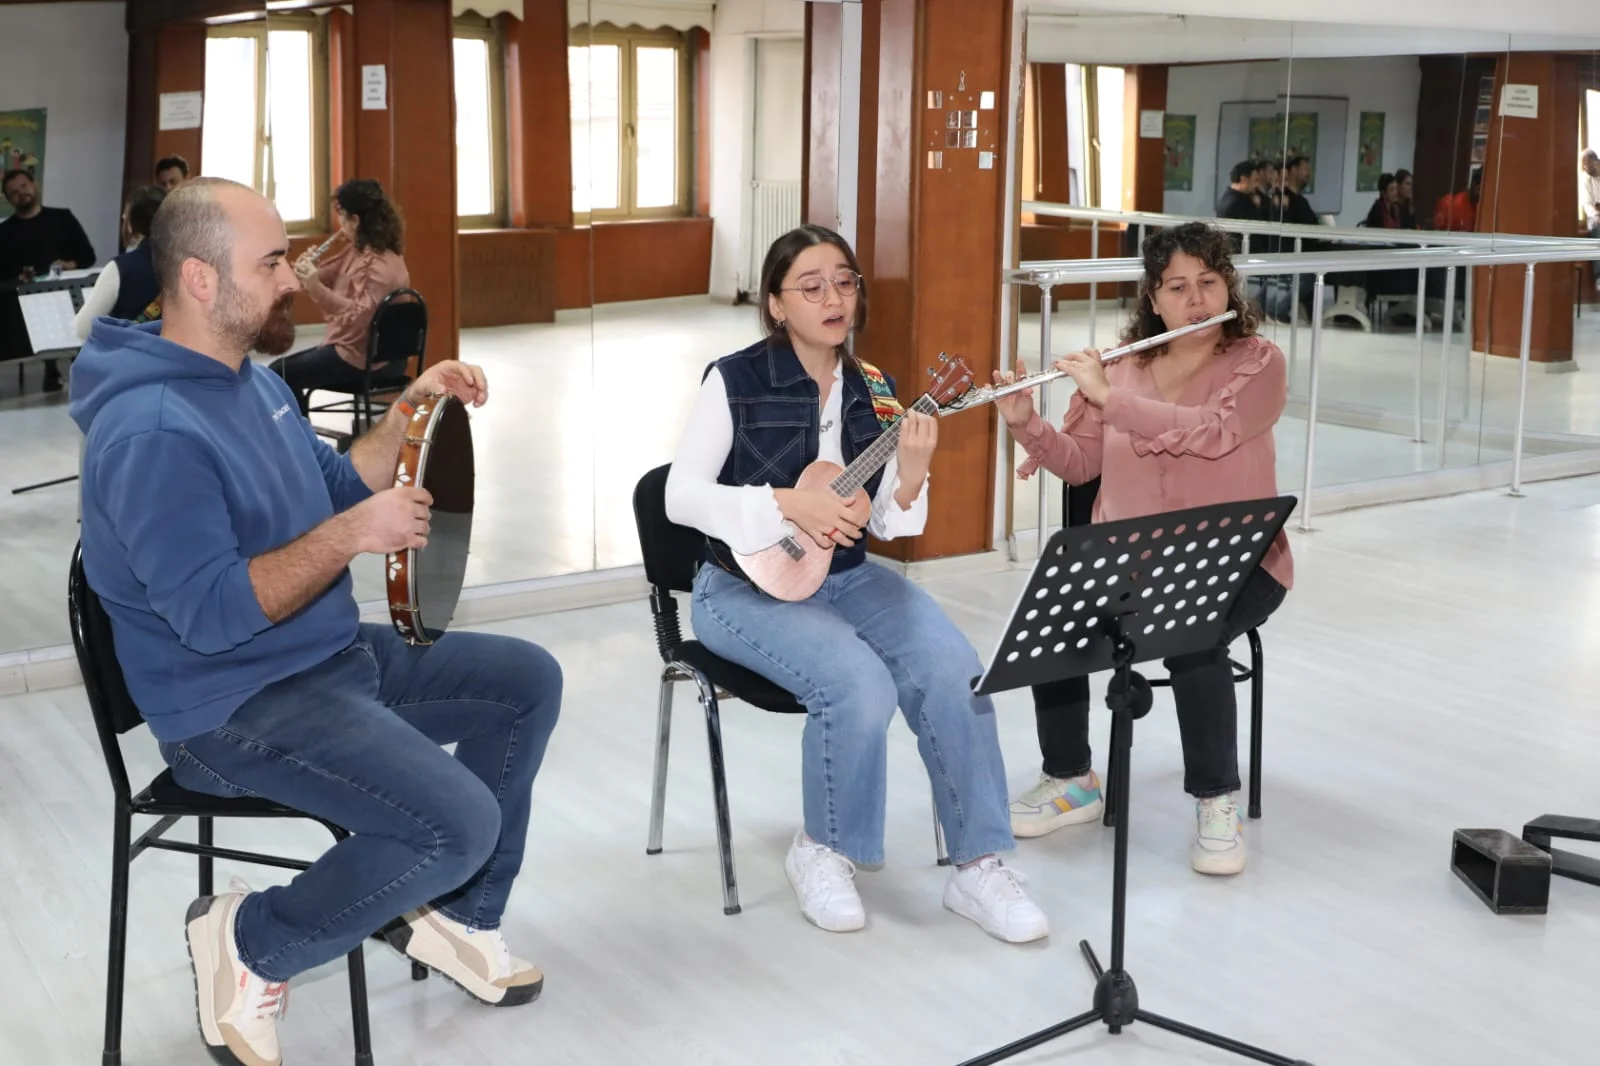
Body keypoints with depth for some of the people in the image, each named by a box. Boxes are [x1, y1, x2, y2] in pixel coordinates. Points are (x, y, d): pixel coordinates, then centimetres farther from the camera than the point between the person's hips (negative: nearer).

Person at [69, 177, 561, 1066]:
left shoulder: (252, 380, 8)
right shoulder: (153, 431, -24)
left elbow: (338, 491, 16)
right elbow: (210, 614, -28)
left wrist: (409, 409, 2)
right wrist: (351, 536, -28)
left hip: (336, 655, 10)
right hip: (235, 707, -10)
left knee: (527, 681, 10)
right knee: (459, 822, -25)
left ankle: (456, 916, 18)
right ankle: (251, 944, -1)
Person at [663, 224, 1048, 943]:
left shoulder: (873, 392, 5)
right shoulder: (736, 382, -9)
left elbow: (887, 525, 5)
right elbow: (680, 497, -14)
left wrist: (911, 472, -16)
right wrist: (787, 504, -24)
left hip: (846, 578, 5)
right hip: (749, 587, -5)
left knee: (953, 666, -22)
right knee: (861, 685, -30)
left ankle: (977, 864, -10)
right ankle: (822, 849, -4)